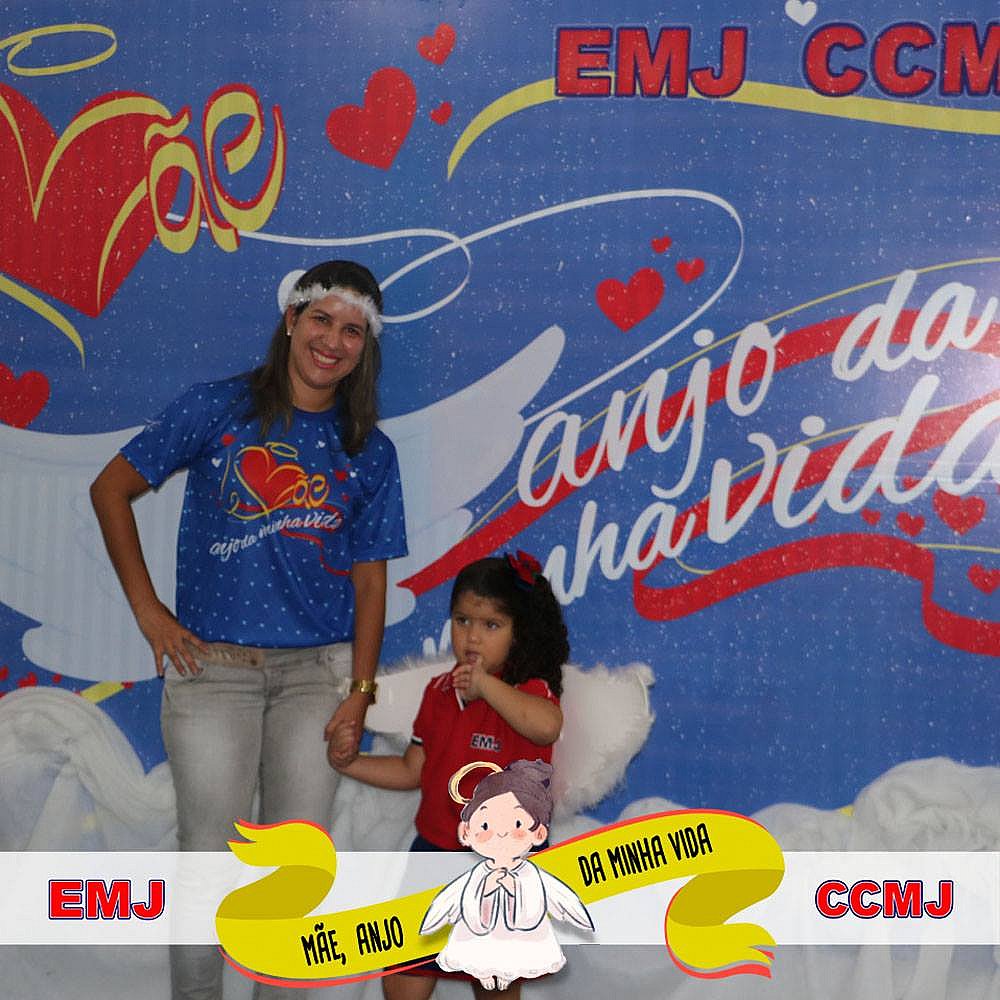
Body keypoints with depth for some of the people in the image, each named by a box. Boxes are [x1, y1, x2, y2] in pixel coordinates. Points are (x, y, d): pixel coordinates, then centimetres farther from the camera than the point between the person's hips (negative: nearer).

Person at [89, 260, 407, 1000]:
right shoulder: (218, 409, 0)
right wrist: (148, 611, -2)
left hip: (318, 671, 2)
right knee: (211, 854, 1)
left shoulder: (371, 454, 7)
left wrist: (360, 691, -2)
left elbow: (370, 580, 7)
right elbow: (110, 490, 2)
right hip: (213, 666, -2)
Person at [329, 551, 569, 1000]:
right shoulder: (439, 691, 6)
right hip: (435, 850, 5)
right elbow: (413, 770, 15)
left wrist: (485, 684, -31)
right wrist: (349, 762, 4)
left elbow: (547, 726, -38)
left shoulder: (528, 690, -12)